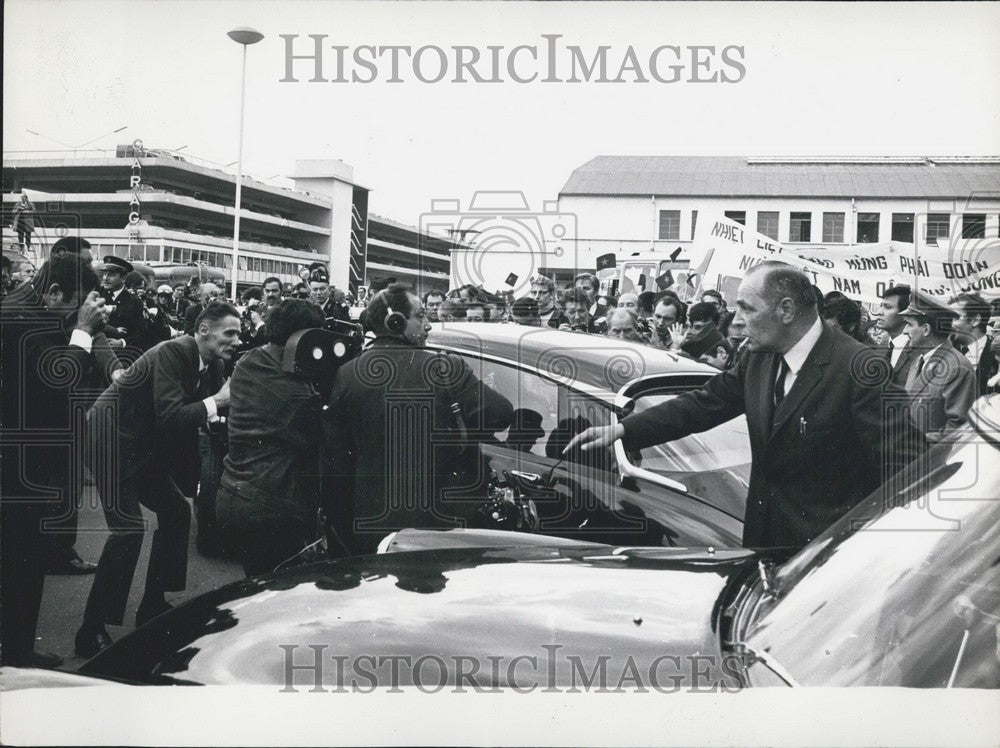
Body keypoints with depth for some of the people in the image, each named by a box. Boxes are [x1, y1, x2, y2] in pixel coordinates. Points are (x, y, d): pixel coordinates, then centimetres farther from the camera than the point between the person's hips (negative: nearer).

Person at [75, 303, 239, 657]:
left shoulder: (212, 366, 3)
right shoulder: (171, 354, -22)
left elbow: (211, 415, 5)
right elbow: (170, 418, -31)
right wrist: (216, 400, -28)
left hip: (143, 446, 10)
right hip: (111, 439, -10)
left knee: (176, 513, 11)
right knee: (129, 527, -17)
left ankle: (153, 606, 23)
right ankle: (92, 631, -10)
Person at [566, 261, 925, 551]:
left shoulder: (857, 367, -20)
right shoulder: (759, 358, 3)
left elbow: (905, 459, -20)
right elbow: (703, 403, 7)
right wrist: (622, 429, -2)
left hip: (829, 546, -7)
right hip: (765, 534, 7)